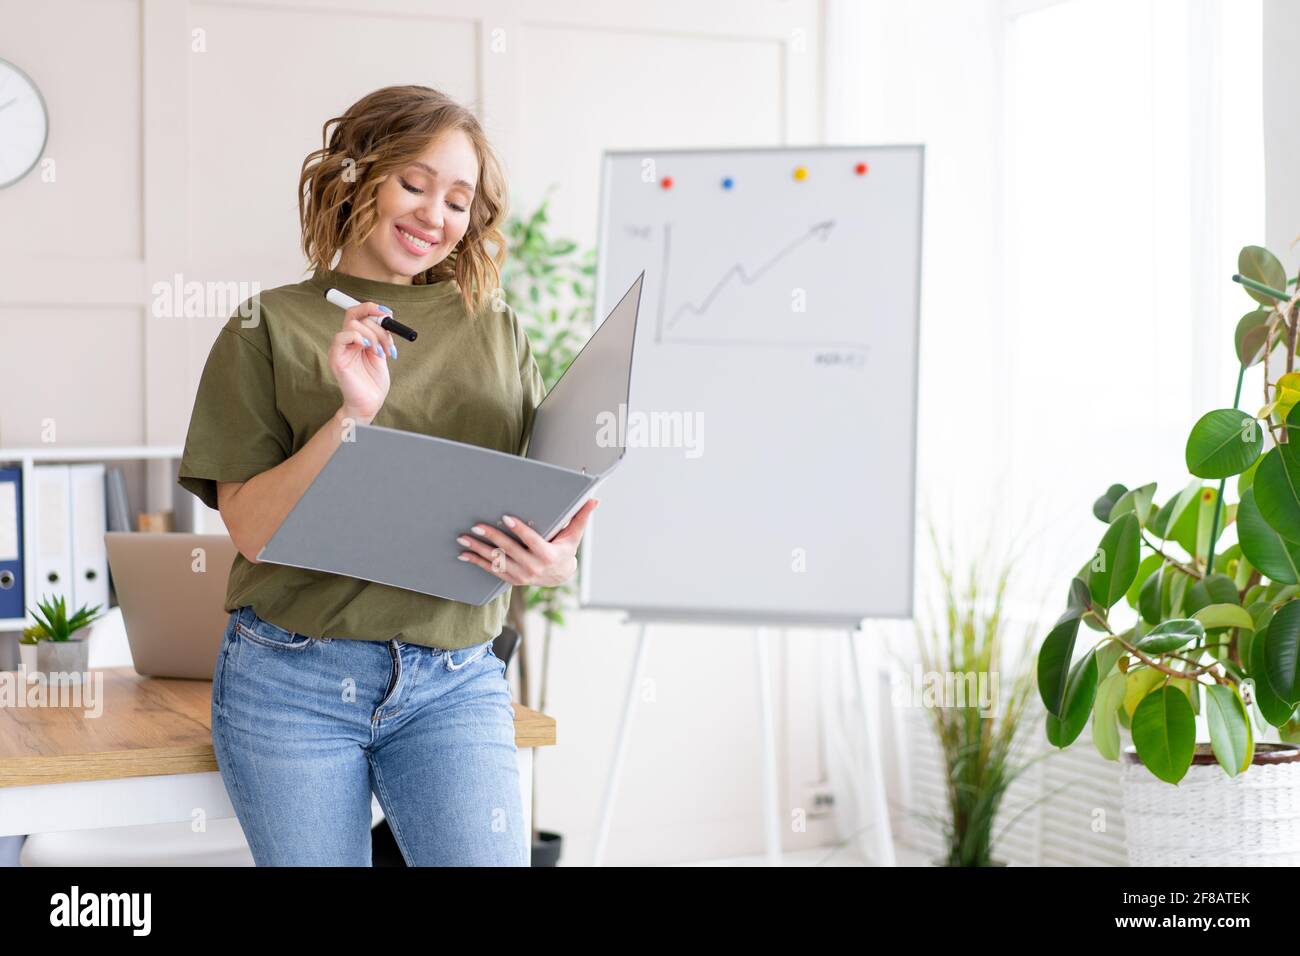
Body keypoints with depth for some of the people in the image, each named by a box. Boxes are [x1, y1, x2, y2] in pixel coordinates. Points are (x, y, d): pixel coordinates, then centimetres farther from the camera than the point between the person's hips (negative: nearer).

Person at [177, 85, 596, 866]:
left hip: (455, 683, 1)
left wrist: (560, 562, -13)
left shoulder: (499, 334, 11)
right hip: (294, 678, -1)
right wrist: (353, 416, -18)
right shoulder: (269, 328, 3)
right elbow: (252, 528, -4)